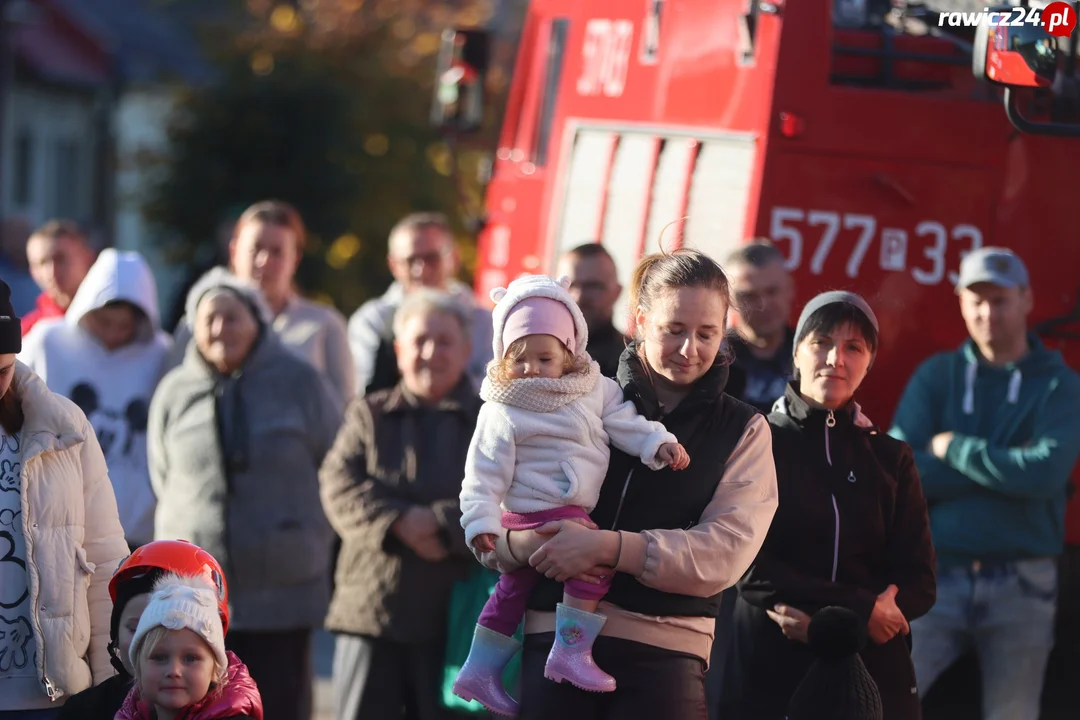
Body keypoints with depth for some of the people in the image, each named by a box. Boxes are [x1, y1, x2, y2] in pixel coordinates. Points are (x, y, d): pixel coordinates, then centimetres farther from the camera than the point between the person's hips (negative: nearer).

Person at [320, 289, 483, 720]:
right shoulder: (368, 417, 10)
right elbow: (339, 488, -4)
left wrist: (440, 523, -19)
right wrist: (400, 522, -19)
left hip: (454, 620, -1)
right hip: (369, 613, 1)